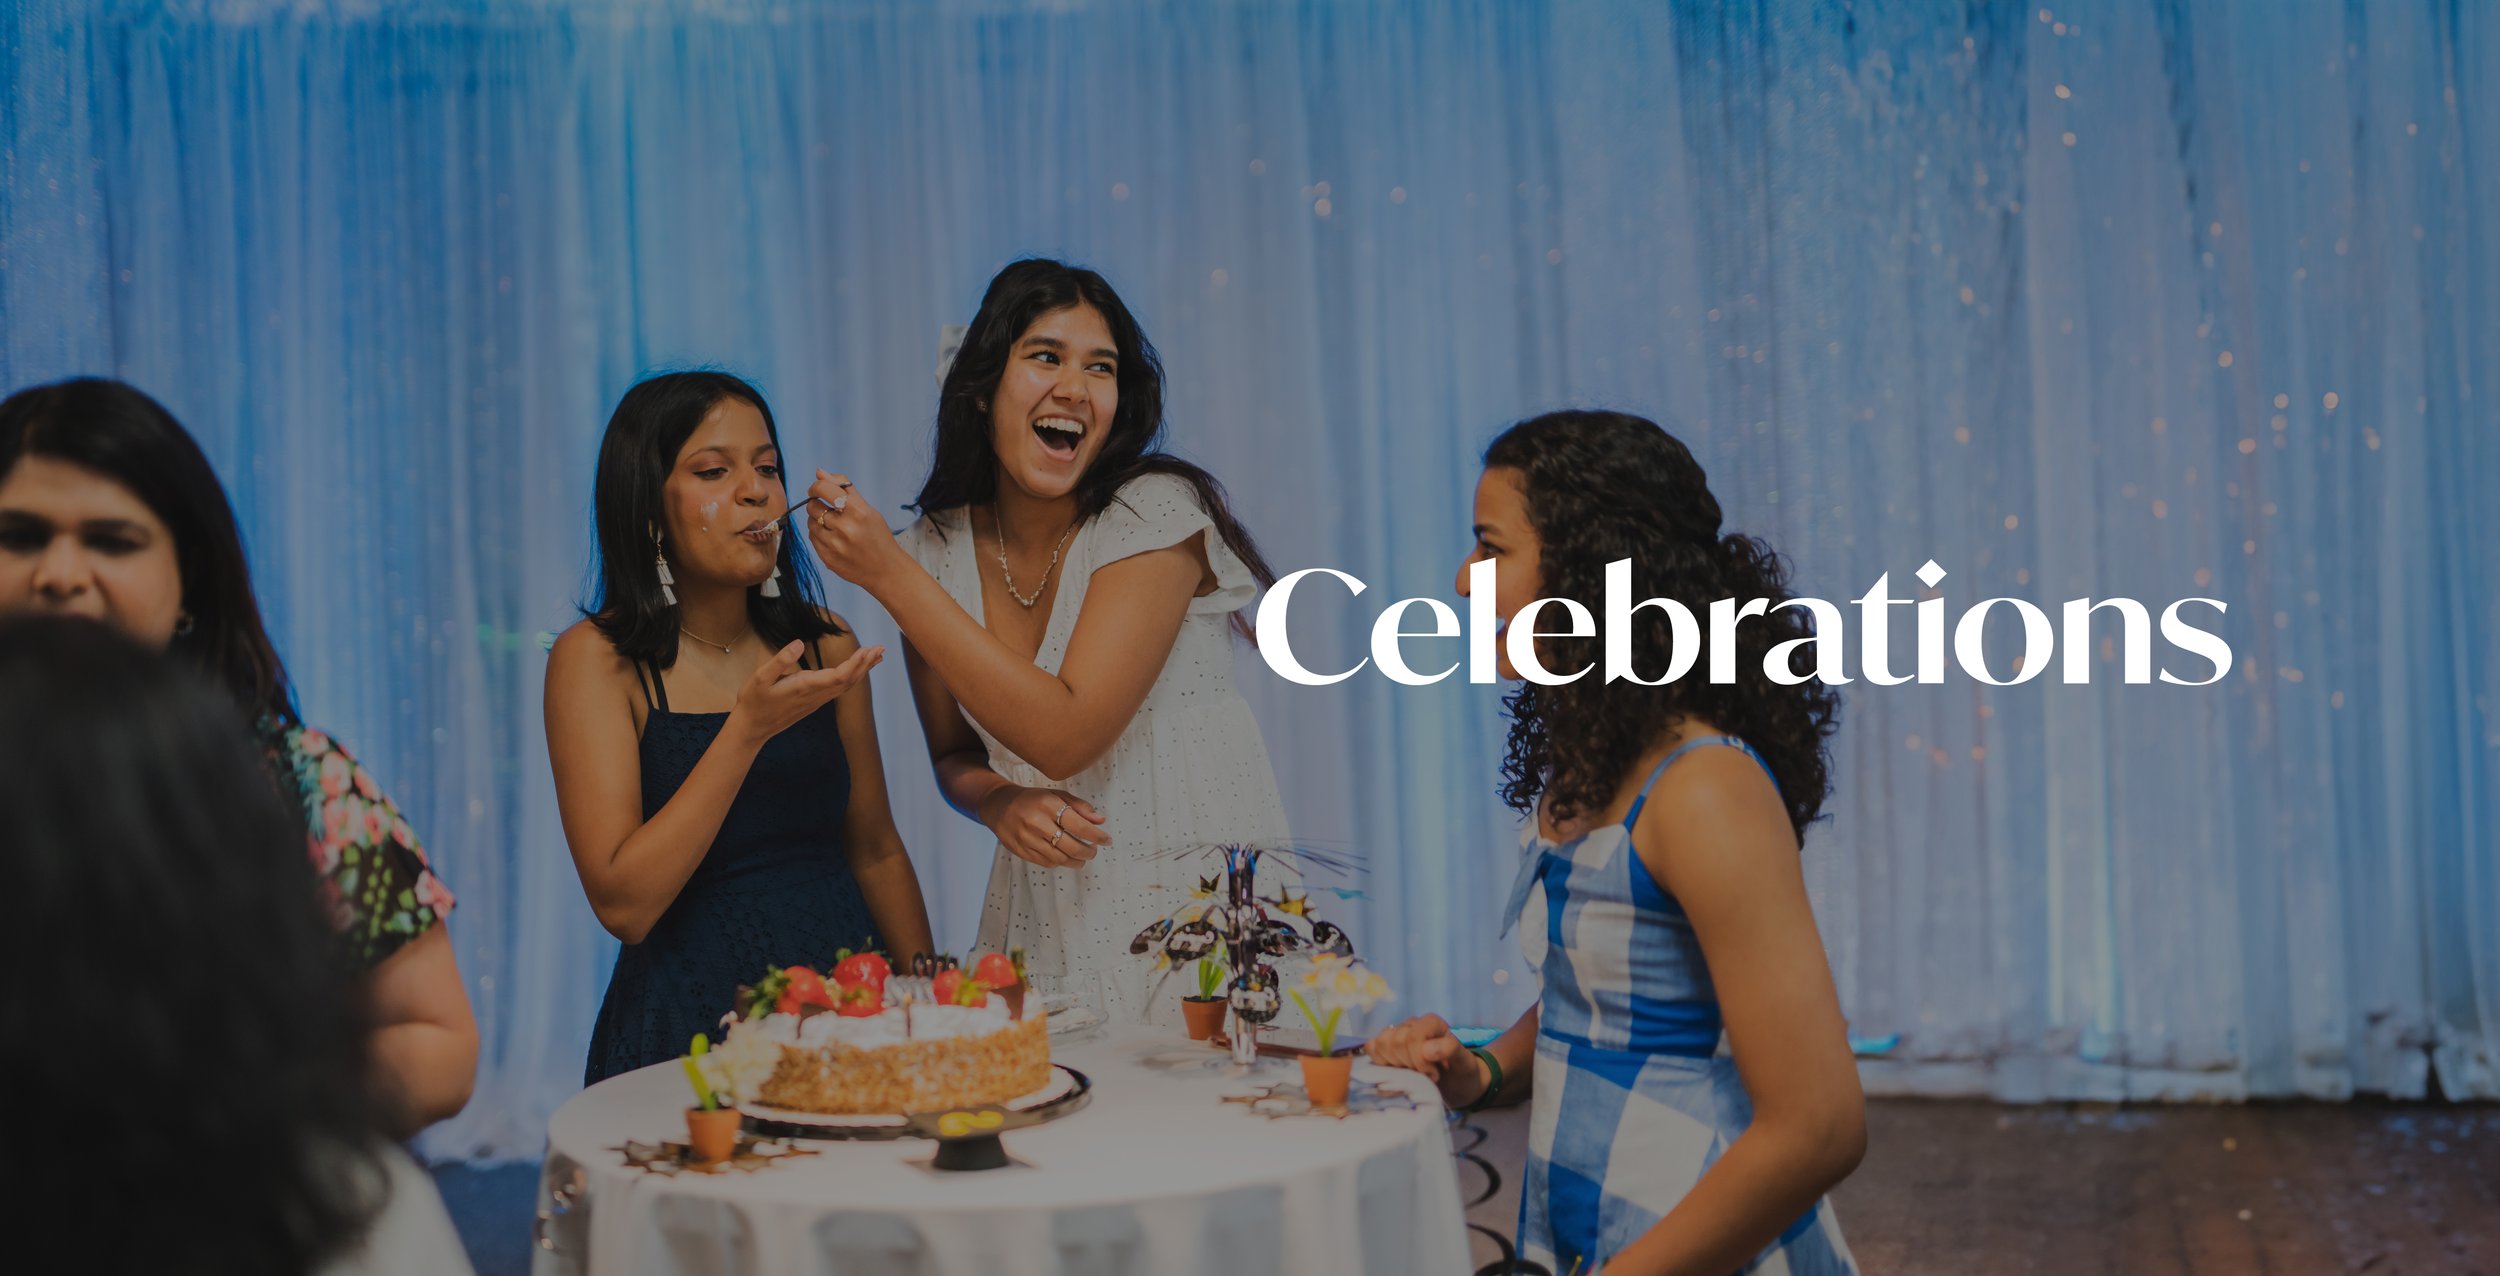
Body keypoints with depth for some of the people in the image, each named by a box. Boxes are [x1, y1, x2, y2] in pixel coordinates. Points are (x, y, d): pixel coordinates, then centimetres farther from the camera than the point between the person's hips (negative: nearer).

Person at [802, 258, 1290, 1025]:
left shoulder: (1156, 515, -12)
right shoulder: (936, 551, 1)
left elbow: (1063, 736, -21)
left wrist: (887, 575, -22)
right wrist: (1000, 804, -11)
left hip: (1197, 899, -3)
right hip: (1044, 917, 4)